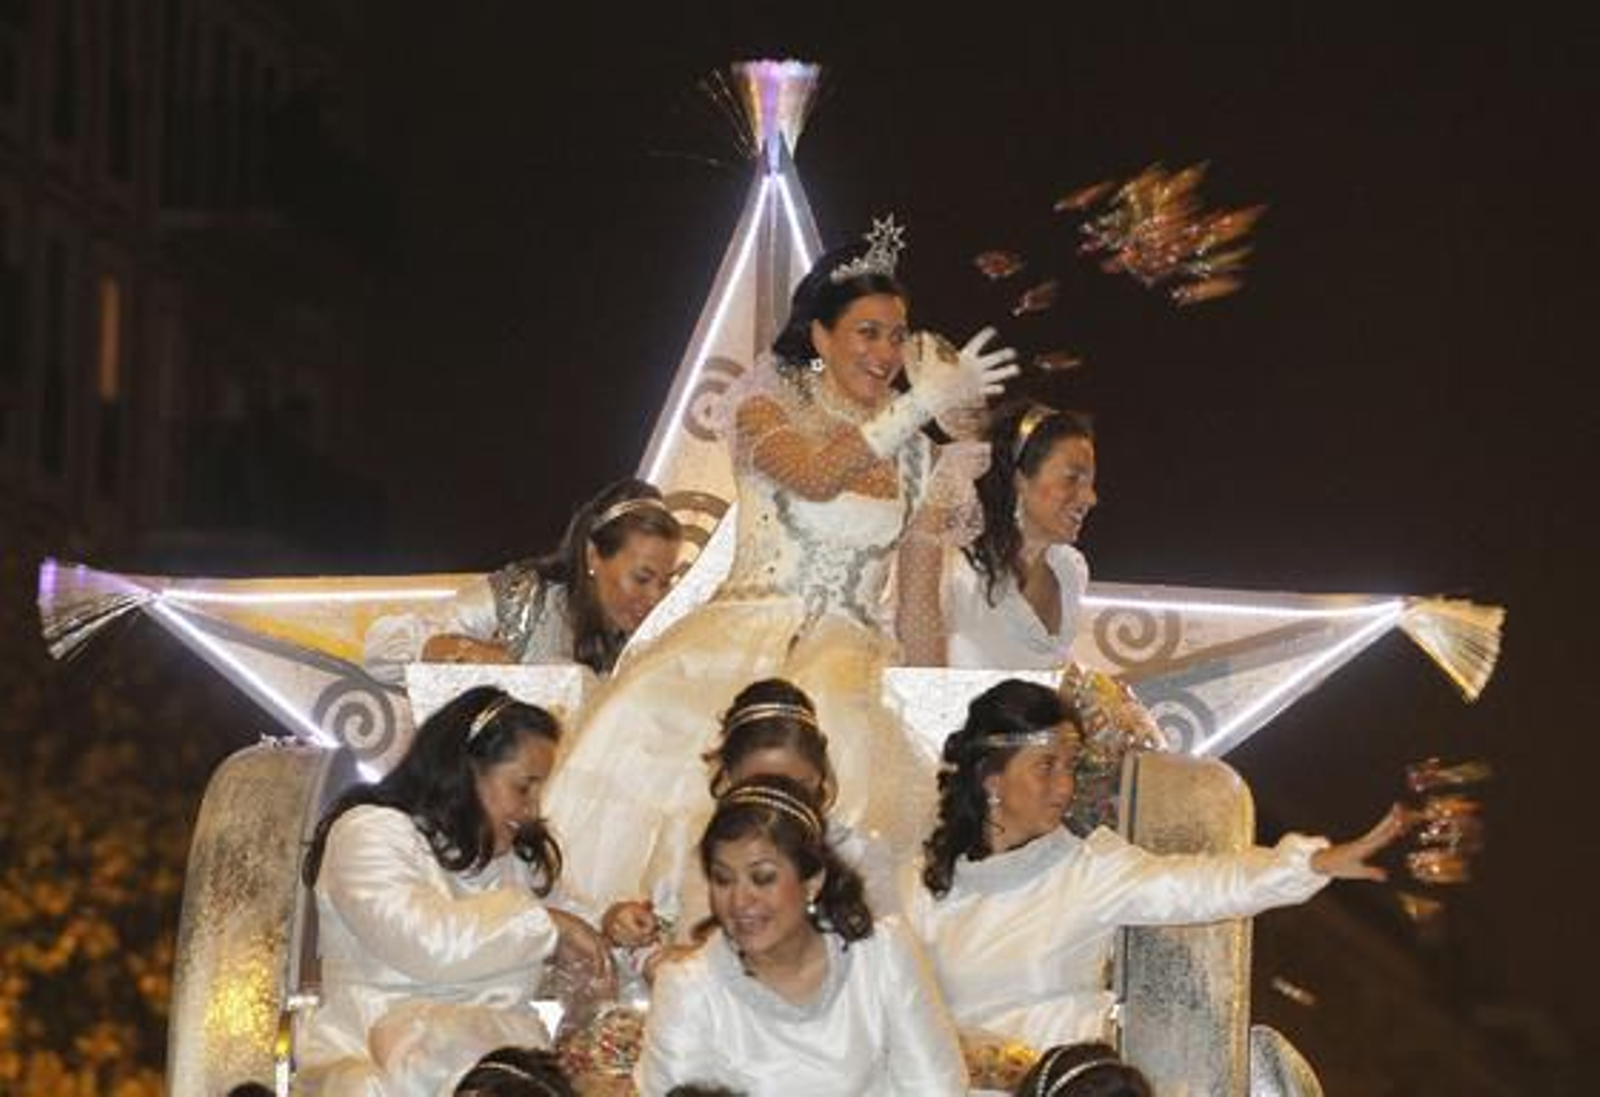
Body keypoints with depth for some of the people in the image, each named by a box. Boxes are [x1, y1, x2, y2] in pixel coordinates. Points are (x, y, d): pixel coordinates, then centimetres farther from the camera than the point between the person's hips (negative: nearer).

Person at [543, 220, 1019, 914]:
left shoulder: (911, 450, 15)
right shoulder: (769, 408, 4)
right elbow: (814, 478, -19)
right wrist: (920, 405, -22)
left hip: (846, 646, 2)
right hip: (751, 626, -2)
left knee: (837, 725, -36)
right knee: (655, 711, -34)